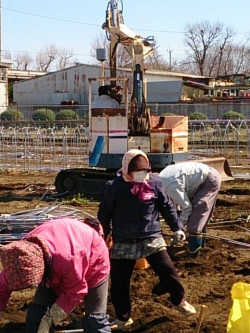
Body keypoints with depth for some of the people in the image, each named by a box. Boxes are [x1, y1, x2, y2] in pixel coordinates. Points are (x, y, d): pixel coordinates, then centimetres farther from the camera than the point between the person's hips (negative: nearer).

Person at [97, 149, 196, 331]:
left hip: (152, 238, 1)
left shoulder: (155, 182, -5)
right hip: (123, 242, 0)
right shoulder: (114, 187, -11)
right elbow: (104, 214, 1)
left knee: (167, 270, 0)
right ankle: (123, 317, 23)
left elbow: (167, 206, 8)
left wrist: (177, 227, 7)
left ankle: (179, 301, 27)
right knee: (119, 281, 4)